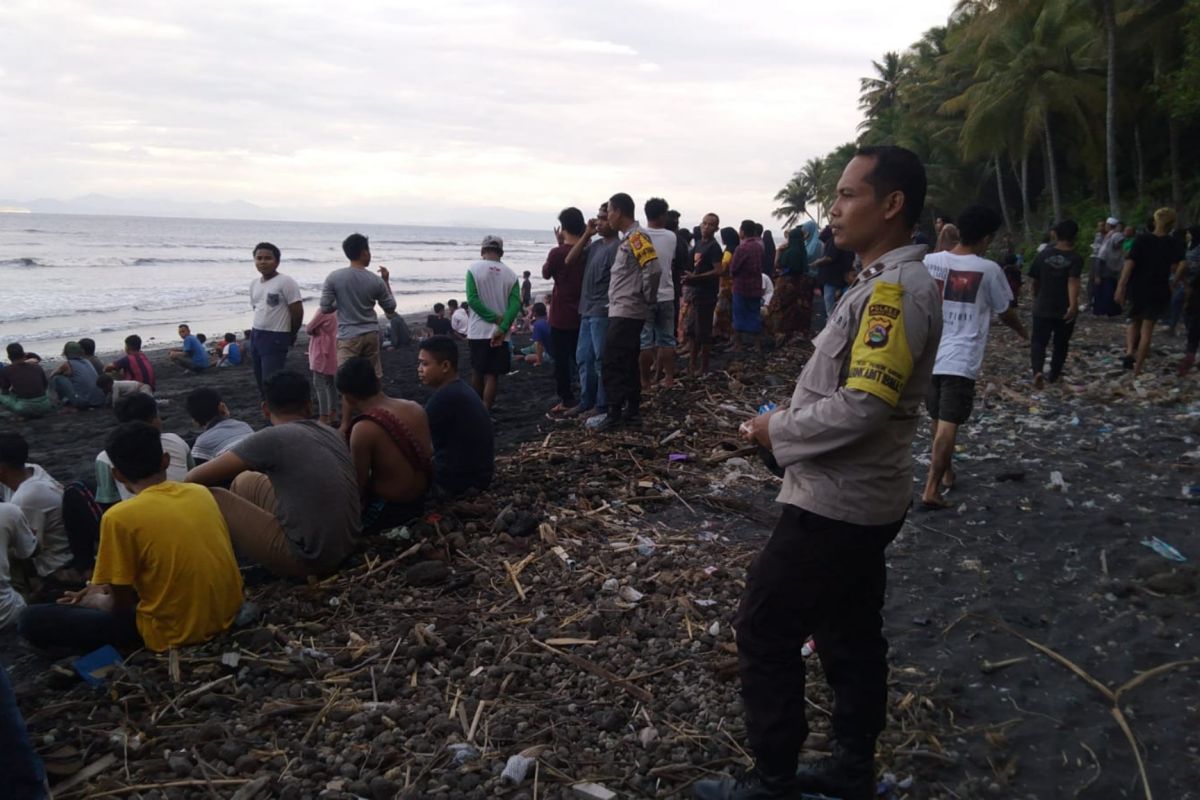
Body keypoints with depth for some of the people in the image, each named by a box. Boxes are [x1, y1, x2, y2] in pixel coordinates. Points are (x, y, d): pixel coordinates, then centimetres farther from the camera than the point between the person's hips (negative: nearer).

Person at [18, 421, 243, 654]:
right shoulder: (201, 492, 2)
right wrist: (105, 587, 21)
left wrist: (95, 601, 16)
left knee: (33, 620, 0)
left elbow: (121, 607, -7)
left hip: (175, 633, -7)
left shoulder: (120, 517, -15)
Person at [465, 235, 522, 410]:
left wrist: (496, 318, -11)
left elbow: (472, 300, -13)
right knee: (492, 375, 4)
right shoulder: (510, 275, 0)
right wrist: (502, 328, -14)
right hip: (499, 334, 0)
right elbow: (515, 304, -10)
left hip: (478, 331, 0)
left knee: (477, 372, 17)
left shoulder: (474, 269, -5)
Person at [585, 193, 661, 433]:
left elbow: (654, 269, -24)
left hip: (626, 312, -10)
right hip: (624, 312, 10)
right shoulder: (628, 238, 15)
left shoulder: (636, 237, -15)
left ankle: (612, 414, -1)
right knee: (627, 364, 13)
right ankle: (632, 411, 19)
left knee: (613, 365, -6)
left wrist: (648, 297, -13)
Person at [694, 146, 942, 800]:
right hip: (861, 497, 10)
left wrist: (777, 432, -14)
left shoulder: (896, 288, -20)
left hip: (835, 505, -10)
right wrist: (791, 420, 7)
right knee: (850, 635, 19)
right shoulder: (888, 281, 12)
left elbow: (861, 406, -28)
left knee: (764, 631, 1)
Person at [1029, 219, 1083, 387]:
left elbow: (1034, 280, 7)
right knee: (1061, 344, 16)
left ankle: (1037, 371, -25)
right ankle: (1054, 376, 26)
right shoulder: (1076, 258, -7)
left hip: (1043, 308, 1)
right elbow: (1073, 282, -23)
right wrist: (1073, 305, -33)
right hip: (1065, 309, 0)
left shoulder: (1043, 255, 0)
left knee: (1038, 341, 0)